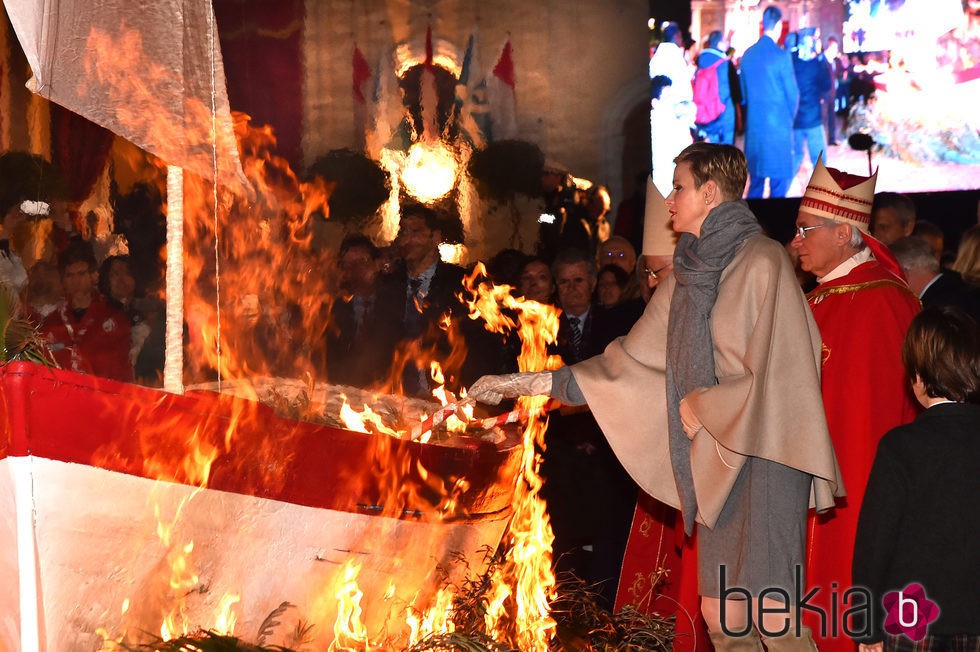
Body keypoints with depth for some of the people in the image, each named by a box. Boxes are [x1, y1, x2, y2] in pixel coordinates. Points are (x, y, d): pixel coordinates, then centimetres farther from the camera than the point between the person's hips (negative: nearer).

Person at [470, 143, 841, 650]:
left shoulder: (760, 261, -9)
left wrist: (699, 406, -3)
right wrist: (533, 383, 14)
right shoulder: (687, 274, 14)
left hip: (763, 456, -7)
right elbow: (631, 361, 17)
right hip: (715, 463, 8)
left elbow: (774, 376, -14)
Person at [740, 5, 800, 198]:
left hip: (753, 126, 6)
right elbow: (793, 93, -6)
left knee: (755, 183, 13)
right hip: (778, 127, -5)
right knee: (779, 184, 1)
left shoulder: (747, 55, 4)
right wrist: (790, 118, 11)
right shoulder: (781, 55, -12)